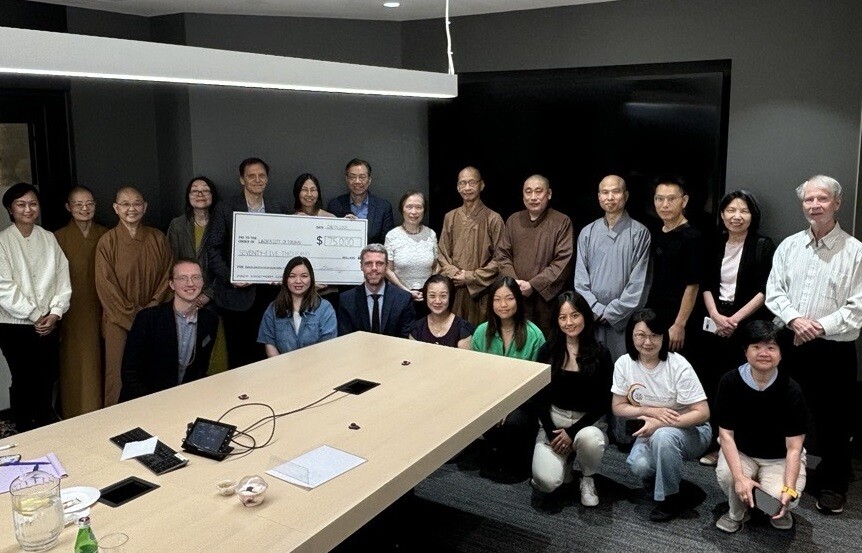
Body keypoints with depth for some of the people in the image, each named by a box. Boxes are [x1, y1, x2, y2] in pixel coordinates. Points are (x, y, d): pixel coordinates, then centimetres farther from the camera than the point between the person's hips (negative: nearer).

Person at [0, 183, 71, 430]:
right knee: (23, 381, 6)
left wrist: (54, 313, -7)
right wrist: (34, 315, -12)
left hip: (48, 324, 4)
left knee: (48, 379, 11)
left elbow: (62, 277, 4)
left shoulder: (49, 238, 5)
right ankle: (24, 433, 22)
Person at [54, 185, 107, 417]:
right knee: (76, 366, 3)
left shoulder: (106, 236, 4)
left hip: (99, 310, 2)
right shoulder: (59, 238, -3)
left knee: (97, 363, 8)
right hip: (72, 313, -2)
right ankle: (77, 414, 16)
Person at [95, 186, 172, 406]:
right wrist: (132, 315, -9)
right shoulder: (107, 241, -4)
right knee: (117, 372, 0)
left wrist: (152, 309, -4)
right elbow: (105, 285, -6)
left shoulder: (157, 238, 4)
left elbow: (167, 276, 5)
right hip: (118, 320, -2)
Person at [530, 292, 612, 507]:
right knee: (546, 482, -22)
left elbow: (603, 403, -5)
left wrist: (572, 432, -14)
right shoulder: (548, 351, -3)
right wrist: (552, 434, -10)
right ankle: (565, 460, 15)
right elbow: (539, 397, 0)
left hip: (587, 421, 0)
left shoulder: (600, 353, -7)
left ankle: (587, 479, -3)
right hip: (554, 419, 1)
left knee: (588, 439, -38)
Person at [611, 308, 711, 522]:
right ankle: (664, 479, 10)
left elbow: (703, 413, -22)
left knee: (663, 436, -37)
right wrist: (650, 411, -21)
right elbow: (618, 407, -3)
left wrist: (659, 423, -30)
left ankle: (671, 498, -13)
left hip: (689, 430, -3)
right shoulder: (624, 364, -11)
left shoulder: (678, 366, -23)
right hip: (652, 431, 3)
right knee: (640, 466, -28)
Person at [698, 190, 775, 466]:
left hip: (748, 325, -4)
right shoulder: (715, 246, 12)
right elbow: (707, 285, 9)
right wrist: (716, 316, -7)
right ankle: (715, 445, 14)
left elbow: (764, 291, -6)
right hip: (715, 323, 4)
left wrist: (735, 318, -13)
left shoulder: (763, 246, -1)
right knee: (712, 386, 4)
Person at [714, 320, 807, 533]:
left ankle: (782, 511, 15)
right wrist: (739, 477, -27)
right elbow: (726, 434, -15)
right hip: (740, 453, 1)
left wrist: (789, 489, -28)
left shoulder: (791, 390, -20)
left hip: (780, 458, 0)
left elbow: (793, 447, -16)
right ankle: (737, 512, 6)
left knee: (779, 498, -27)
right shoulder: (730, 382, -17)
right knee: (725, 474, -31)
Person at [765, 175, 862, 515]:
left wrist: (820, 327, -17)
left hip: (833, 350, -3)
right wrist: (794, 320, -14)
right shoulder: (788, 246, 7)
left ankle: (832, 484, 25)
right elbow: (774, 292, 3)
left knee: (832, 420, 6)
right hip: (789, 345, 4)